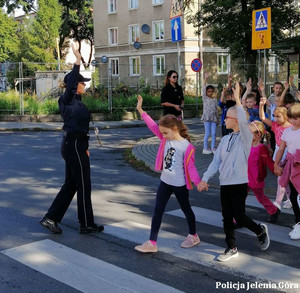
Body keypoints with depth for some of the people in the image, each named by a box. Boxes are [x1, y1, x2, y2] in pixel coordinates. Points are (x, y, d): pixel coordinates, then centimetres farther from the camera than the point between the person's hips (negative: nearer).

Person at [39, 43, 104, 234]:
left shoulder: (76, 101, 16)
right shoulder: (69, 100, -12)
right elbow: (70, 85, -35)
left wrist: (85, 146, 25)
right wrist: (77, 62, -41)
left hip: (75, 144, 10)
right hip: (74, 145, -10)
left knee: (71, 184, 14)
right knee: (83, 185, 0)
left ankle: (51, 218, 18)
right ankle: (87, 225, 11)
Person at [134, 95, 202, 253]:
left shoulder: (186, 146, -18)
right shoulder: (165, 139, -1)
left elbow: (190, 167, -15)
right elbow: (153, 126, -4)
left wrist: (198, 182, -23)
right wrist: (140, 109, -8)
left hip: (179, 184, -6)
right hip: (165, 181, 6)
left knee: (186, 209, 14)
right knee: (157, 210, 3)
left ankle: (193, 236, 36)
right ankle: (152, 243, 7)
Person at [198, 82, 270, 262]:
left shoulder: (245, 137, -7)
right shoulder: (225, 139, 11)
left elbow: (244, 121, -29)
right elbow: (216, 161, 11)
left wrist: (237, 100, -30)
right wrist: (205, 179, 4)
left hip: (239, 183, -6)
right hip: (225, 183, 6)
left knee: (239, 216, -5)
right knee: (227, 217, 9)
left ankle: (260, 230, 25)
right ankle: (232, 249, 22)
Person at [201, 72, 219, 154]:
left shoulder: (215, 99, 12)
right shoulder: (205, 98, 2)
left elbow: (216, 109, 15)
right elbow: (204, 89, -8)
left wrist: (217, 118, 13)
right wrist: (205, 79, -16)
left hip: (214, 117, 4)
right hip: (207, 117, -4)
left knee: (213, 133, 2)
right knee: (207, 133, -3)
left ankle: (213, 148, 10)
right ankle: (205, 148, 5)